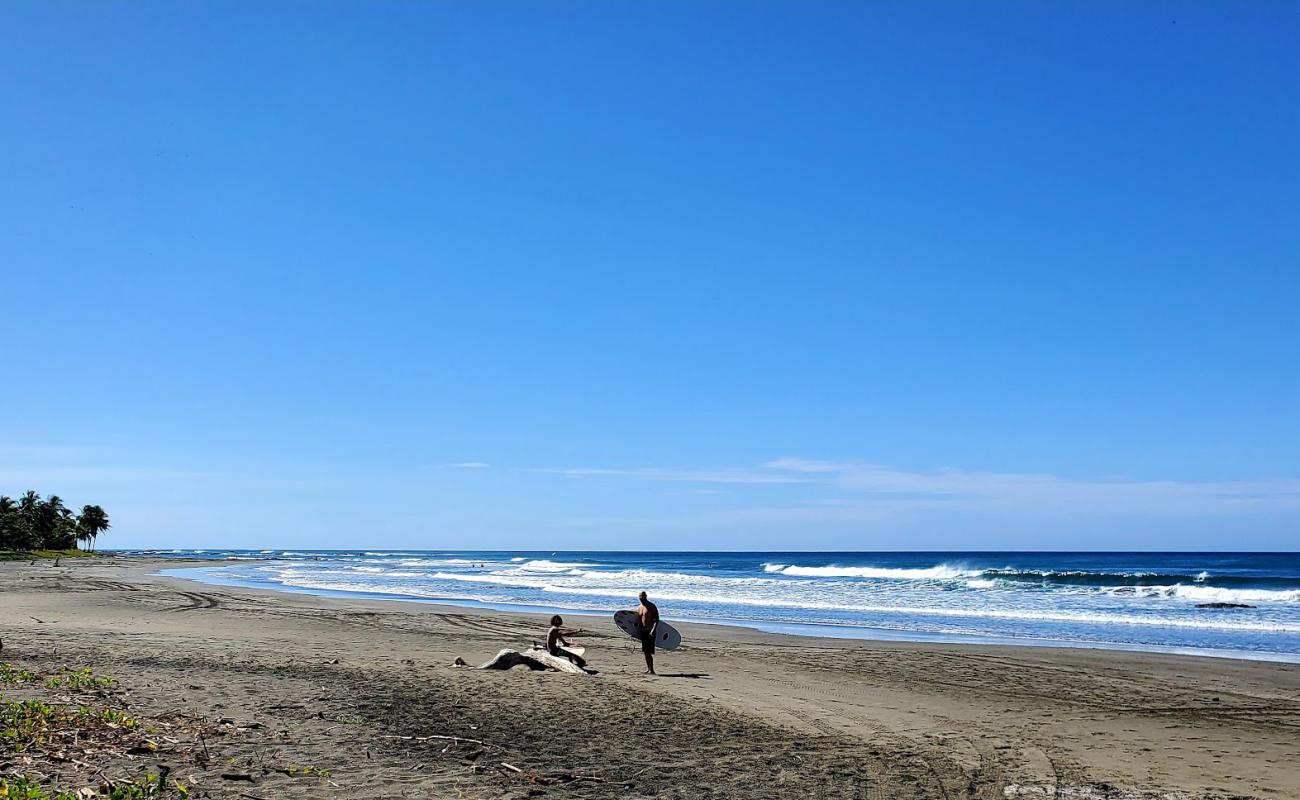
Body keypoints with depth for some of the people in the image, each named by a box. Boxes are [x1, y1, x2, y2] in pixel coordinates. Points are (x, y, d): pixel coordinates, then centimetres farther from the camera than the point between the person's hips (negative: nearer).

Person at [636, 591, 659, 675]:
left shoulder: (652, 607, -8)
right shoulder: (639, 608, 12)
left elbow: (657, 620, -12)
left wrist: (653, 630, -23)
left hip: (650, 631, -7)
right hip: (643, 631, 7)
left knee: (649, 651, -11)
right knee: (645, 651, 10)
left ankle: (651, 670, -9)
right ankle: (648, 668, 19)